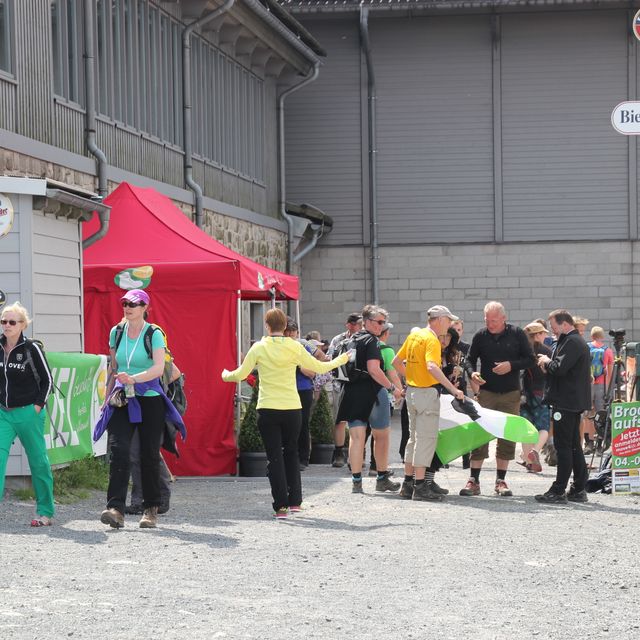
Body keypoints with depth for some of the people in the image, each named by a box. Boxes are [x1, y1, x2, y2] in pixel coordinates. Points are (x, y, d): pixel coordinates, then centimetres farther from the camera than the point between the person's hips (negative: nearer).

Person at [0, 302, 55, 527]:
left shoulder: (31, 348, -7)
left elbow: (47, 380, -2)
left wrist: (37, 406, -8)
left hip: (28, 413, -4)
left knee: (38, 461, 5)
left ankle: (45, 512, 16)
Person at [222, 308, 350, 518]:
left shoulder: (259, 348, -4)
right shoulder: (295, 347, -1)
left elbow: (240, 375, 1)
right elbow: (320, 367, 8)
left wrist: (226, 375, 24)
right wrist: (341, 360, 26)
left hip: (268, 410, -2)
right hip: (292, 408, 2)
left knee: (275, 457, 3)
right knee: (291, 453, 19)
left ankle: (281, 505, 0)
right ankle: (295, 500, 16)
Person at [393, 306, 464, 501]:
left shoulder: (413, 335, 11)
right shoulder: (432, 340, -15)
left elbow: (396, 362, 17)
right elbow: (432, 367, -30)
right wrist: (453, 389, -30)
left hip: (411, 390, 9)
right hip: (427, 392, -9)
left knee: (414, 437, 17)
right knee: (426, 438, -5)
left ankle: (408, 483, 22)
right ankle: (420, 486, -6)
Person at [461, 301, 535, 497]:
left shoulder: (517, 334, -1)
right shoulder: (480, 336, 2)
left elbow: (530, 359, 2)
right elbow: (470, 359, 10)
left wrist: (511, 365, -14)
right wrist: (472, 373, -12)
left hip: (511, 394, 0)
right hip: (486, 392, 0)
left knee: (507, 437, 2)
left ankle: (501, 481, 11)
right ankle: (473, 481, -1)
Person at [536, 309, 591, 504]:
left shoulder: (571, 342, -16)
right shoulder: (576, 341, 19)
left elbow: (560, 368, -25)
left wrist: (547, 362, -7)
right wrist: (549, 365, 10)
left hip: (566, 401, -11)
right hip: (573, 401, 11)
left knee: (563, 446, -8)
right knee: (574, 445, 13)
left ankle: (558, 491, -7)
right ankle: (578, 489, 17)